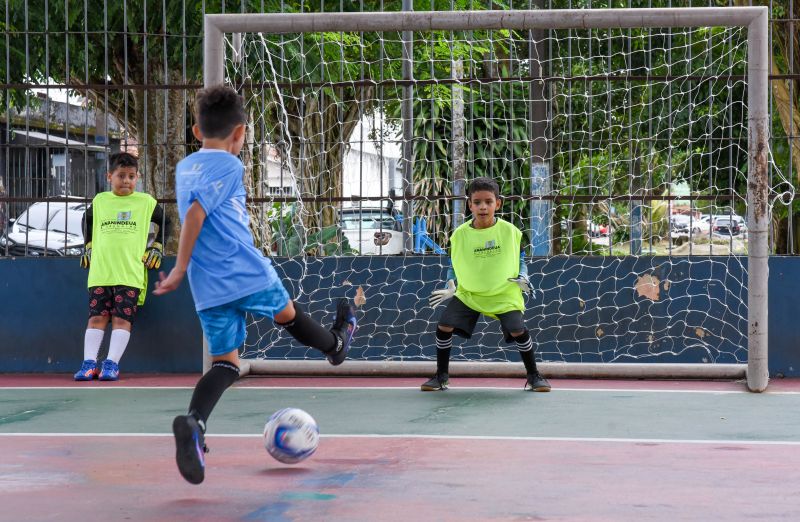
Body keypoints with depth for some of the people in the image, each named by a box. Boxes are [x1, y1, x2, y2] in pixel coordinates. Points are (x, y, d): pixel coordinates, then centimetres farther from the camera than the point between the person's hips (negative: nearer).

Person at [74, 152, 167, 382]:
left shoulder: (146, 202, 6)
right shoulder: (99, 201, 11)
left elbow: (163, 223, 20)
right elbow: (87, 220, 31)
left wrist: (156, 247, 11)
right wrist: (89, 246, 24)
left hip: (131, 274, -2)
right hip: (100, 273, 2)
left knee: (122, 319, -9)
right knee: (97, 317, -3)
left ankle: (111, 364, -10)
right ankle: (89, 363, -4)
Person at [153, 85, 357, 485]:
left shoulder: (184, 168, 15)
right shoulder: (228, 165, -8)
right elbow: (195, 214, -18)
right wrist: (180, 269, -14)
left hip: (208, 287, 6)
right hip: (249, 273, -6)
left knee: (225, 362, 2)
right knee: (287, 314, 21)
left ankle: (193, 422, -22)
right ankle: (335, 344, 49)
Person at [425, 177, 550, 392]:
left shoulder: (510, 231, -6)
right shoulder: (460, 235, -4)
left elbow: (520, 260, 7)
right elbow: (454, 266, 9)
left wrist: (522, 278, -8)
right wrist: (450, 287, -2)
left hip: (503, 295, -1)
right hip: (467, 294, 2)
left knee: (518, 331, -17)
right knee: (444, 326, -12)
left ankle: (534, 376, 5)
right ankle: (441, 377, 8)